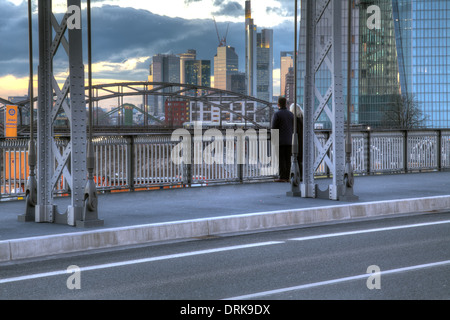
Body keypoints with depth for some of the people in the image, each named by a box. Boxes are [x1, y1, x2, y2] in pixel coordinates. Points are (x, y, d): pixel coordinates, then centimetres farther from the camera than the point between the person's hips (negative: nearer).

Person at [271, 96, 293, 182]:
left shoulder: (276, 114, -9)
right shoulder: (291, 114, 8)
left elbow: (274, 129, -10)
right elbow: (292, 128, 11)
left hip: (280, 140, -5)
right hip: (289, 140, 5)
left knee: (281, 159, -4)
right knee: (287, 159, 6)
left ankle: (282, 177, -7)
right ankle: (287, 177, 5)